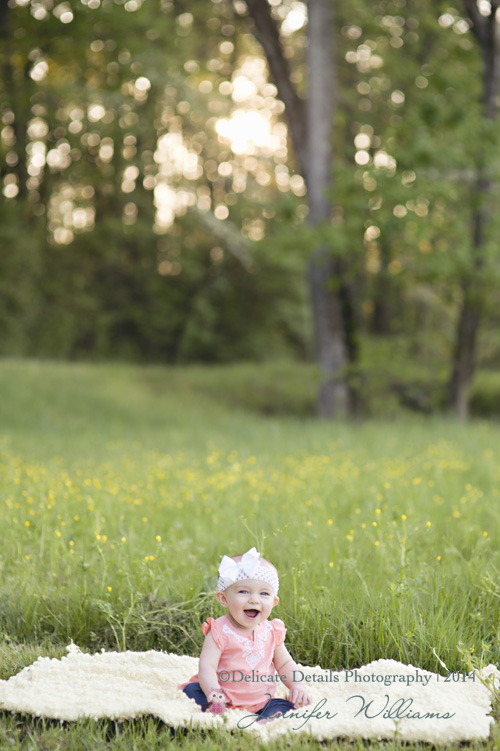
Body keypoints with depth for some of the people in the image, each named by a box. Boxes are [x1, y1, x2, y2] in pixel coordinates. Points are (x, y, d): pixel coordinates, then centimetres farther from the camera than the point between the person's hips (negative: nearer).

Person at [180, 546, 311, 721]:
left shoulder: (271, 632, 5)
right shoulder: (220, 632, -10)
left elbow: (284, 664, 17)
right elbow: (206, 667, -19)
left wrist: (296, 686, -2)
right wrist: (214, 693, -38)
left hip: (260, 703, 4)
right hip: (225, 703, -4)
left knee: (285, 706, -18)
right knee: (192, 690, -26)